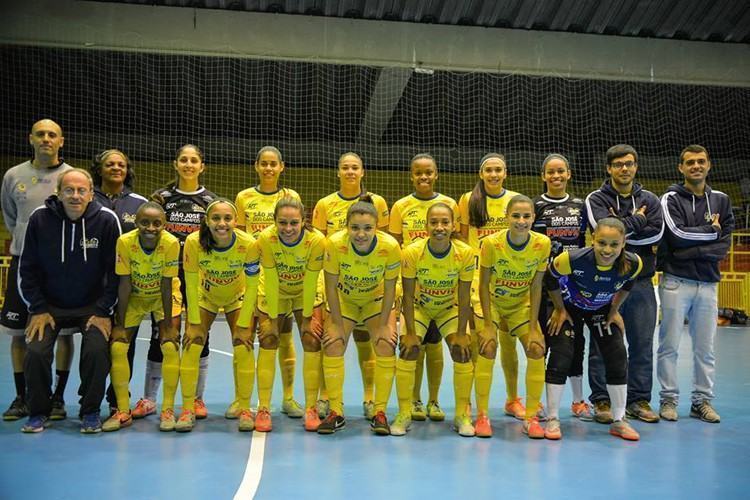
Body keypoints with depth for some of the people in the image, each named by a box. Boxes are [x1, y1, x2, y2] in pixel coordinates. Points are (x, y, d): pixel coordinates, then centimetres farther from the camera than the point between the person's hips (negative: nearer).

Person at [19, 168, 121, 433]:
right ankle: (38, 412, 10)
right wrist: (38, 309, -7)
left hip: (92, 306, -1)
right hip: (49, 305, 1)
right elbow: (27, 269, -1)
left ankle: (90, 411, 3)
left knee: (97, 351, -21)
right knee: (35, 353, -16)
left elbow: (116, 271, -7)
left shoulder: (106, 220, -13)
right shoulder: (40, 218, -10)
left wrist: (103, 311, -11)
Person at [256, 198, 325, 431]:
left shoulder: (317, 241, -31)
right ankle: (263, 408, 1)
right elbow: (272, 283, -23)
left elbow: (310, 284, -22)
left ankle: (311, 409, 3)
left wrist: (307, 319, -15)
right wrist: (272, 319, -17)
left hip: (305, 293, 0)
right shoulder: (265, 239, -29)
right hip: (273, 293, 0)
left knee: (312, 342, -8)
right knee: (267, 342, -8)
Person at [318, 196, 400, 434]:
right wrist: (338, 324, -16)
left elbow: (389, 288, -16)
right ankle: (336, 413, 4)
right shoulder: (334, 244, -32)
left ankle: (380, 412, 2)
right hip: (343, 299, 0)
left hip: (376, 300, 0)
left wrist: (383, 325, -13)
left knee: (386, 347, -12)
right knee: (333, 346, -10)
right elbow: (331, 286, -19)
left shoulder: (390, 247, -31)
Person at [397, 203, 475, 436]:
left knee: (462, 351, -13)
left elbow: (464, 298, -16)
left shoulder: (465, 253, -24)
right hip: (418, 307, -1)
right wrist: (410, 332, -20)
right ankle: (404, 414, 0)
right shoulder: (412, 253, -27)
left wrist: (461, 333, -15)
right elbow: (408, 296, -19)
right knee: (408, 350, -16)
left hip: (449, 308, 1)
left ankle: (462, 415, 5)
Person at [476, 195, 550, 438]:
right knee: (487, 349, -18)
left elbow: (536, 287, -11)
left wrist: (533, 328, -13)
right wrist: (488, 325, -19)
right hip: (492, 302, -2)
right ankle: (482, 416, -3)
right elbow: (484, 285, -16)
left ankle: (531, 417, 4)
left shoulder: (542, 244, -19)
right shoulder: (492, 243, -25)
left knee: (536, 349, -11)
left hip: (521, 304, 2)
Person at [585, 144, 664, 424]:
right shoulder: (596, 199, 3)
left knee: (642, 344, 7)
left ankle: (639, 400, 19)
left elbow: (657, 233, -5)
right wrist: (636, 221, -6)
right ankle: (602, 401, 11)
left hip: (641, 282, 3)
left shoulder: (649, 200, 12)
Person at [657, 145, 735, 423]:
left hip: (707, 283, 3)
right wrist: (711, 231, -4)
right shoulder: (671, 198, 0)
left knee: (705, 348, 9)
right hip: (676, 281, -3)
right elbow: (677, 234, -15)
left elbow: (724, 245, 1)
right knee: (670, 345, 1)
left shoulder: (721, 200, 11)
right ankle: (668, 399, 11)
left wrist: (692, 251, -12)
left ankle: (702, 401, 19)